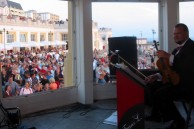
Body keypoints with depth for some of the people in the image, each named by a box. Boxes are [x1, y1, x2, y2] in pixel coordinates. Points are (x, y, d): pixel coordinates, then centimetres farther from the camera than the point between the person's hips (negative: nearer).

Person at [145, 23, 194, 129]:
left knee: (160, 94, -25)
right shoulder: (177, 49, 17)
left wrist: (169, 57, -29)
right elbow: (171, 68, 17)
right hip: (176, 81, 10)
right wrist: (157, 76, 1)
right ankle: (156, 114, 19)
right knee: (150, 86, 4)